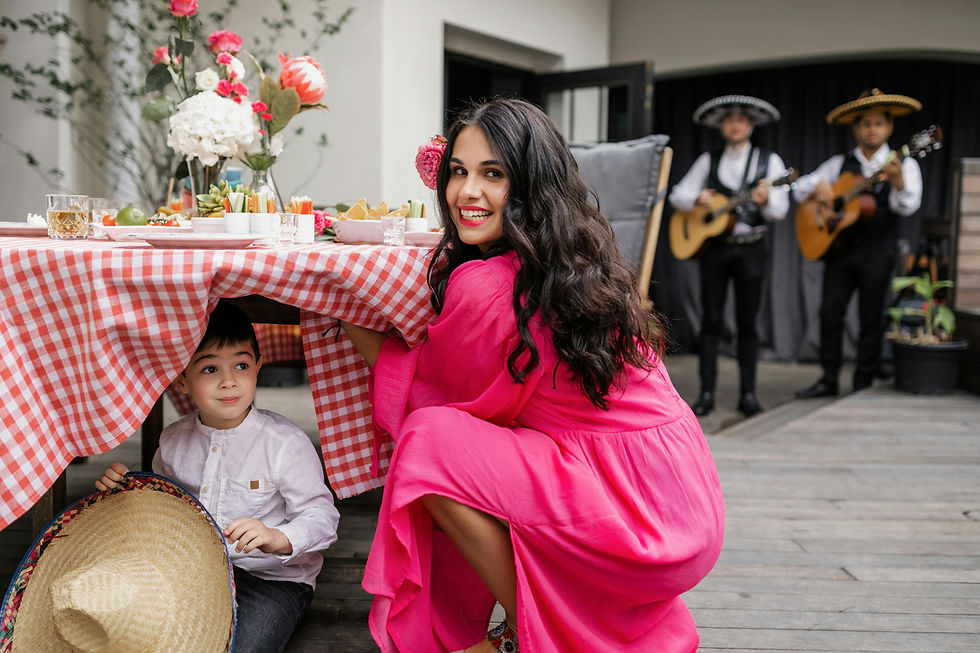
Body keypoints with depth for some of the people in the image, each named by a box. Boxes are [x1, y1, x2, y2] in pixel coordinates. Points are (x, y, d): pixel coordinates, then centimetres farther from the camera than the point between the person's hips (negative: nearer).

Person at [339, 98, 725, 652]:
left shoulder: (484, 284, -19)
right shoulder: (581, 262, 6)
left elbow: (424, 387, 1)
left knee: (431, 441, -13)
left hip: (639, 521, -9)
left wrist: (350, 322, 11)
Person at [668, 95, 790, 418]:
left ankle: (747, 393, 8)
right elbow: (677, 194, 9)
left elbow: (780, 210, -2)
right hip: (713, 246, 1)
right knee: (711, 319, -1)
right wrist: (696, 199, -11)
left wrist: (765, 200, -24)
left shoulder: (769, 160, 5)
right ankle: (707, 393, 1)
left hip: (750, 248, -1)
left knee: (747, 321, 1)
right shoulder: (708, 160, 11)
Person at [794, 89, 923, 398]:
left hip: (877, 253, -2)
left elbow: (908, 206, -10)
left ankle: (863, 384, 11)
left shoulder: (903, 165, 4)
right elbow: (800, 188, 12)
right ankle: (828, 380, 8)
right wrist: (817, 187, -10)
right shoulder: (840, 163, 12)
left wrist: (897, 181, -30)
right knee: (830, 314, -1)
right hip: (839, 247, 3)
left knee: (870, 320, 2)